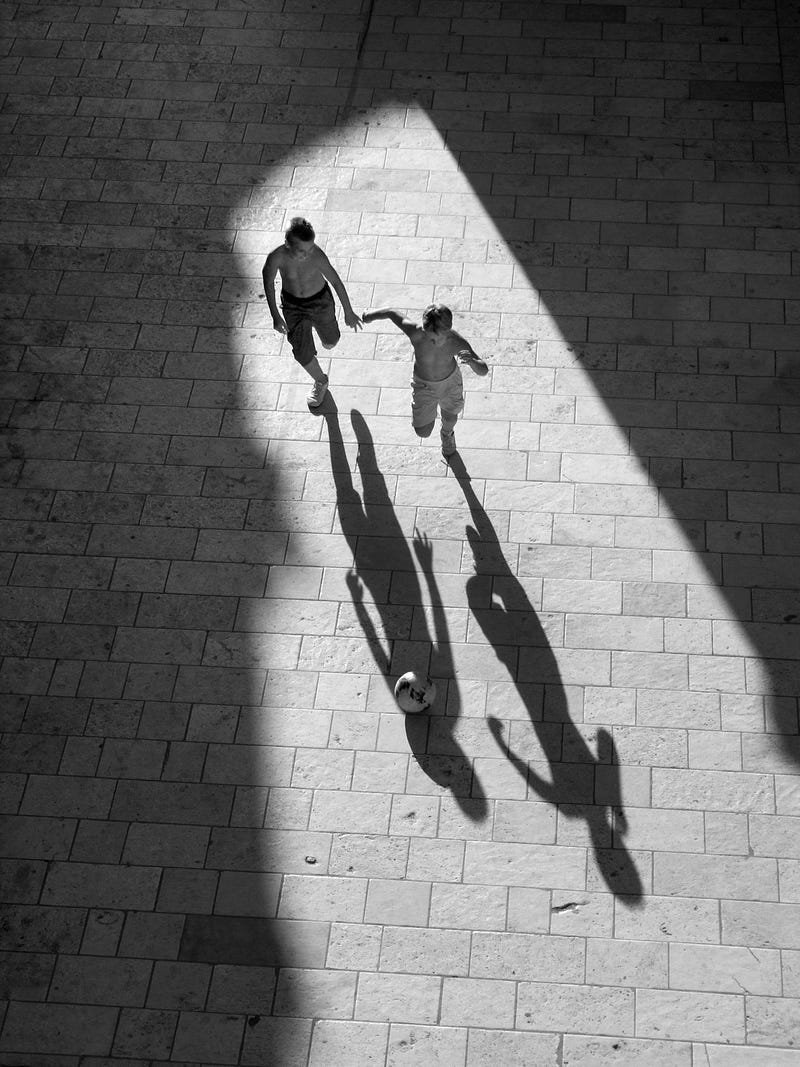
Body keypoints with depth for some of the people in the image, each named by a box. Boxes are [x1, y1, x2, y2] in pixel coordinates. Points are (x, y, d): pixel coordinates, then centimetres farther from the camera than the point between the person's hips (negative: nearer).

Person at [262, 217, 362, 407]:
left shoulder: (317, 256, -34)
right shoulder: (276, 257, -31)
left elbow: (336, 281, -18)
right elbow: (268, 280, -10)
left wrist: (348, 312, -6)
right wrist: (275, 316, -6)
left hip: (320, 301, 0)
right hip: (292, 304, 0)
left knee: (330, 343, 22)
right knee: (303, 354, 2)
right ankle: (320, 382, 35)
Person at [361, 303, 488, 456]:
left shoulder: (458, 343, -37)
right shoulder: (416, 334, -40)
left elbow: (484, 371, -32)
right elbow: (391, 312, -23)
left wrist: (471, 361, -56)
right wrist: (371, 313, -2)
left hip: (450, 382, 1)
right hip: (423, 385, 0)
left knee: (450, 416, 29)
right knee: (423, 432, 4)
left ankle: (447, 433, 68)